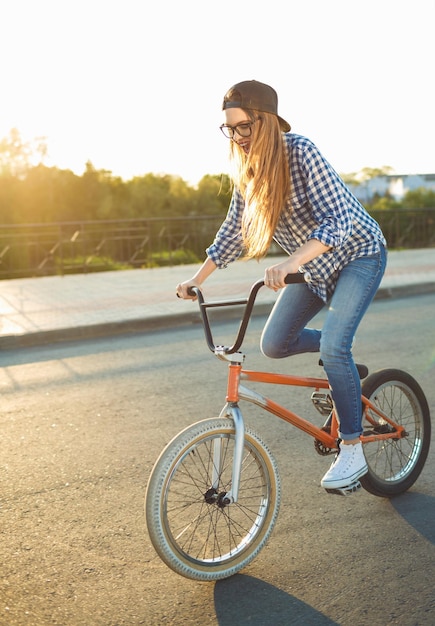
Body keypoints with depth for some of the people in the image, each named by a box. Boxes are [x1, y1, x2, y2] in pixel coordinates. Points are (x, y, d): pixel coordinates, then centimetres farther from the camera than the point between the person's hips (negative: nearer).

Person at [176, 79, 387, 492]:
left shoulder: (301, 153, -27)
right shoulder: (248, 170, -6)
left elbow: (336, 222, -35)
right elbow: (234, 231, 5)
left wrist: (290, 263, -50)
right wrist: (197, 279, 4)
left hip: (357, 253, -7)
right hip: (313, 265, 7)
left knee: (333, 346, -22)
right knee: (274, 344, -2)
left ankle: (352, 453, -7)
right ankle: (341, 359, 25)